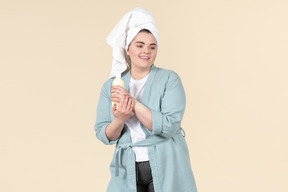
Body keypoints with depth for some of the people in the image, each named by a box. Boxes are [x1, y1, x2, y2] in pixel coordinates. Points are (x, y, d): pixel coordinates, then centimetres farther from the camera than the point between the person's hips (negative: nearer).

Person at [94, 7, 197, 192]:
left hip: (166, 168, -2)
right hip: (127, 170, 3)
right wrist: (119, 120, -18)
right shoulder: (111, 86, 5)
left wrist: (133, 103, -21)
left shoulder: (169, 79, -5)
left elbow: (169, 126, -16)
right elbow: (103, 135, 2)